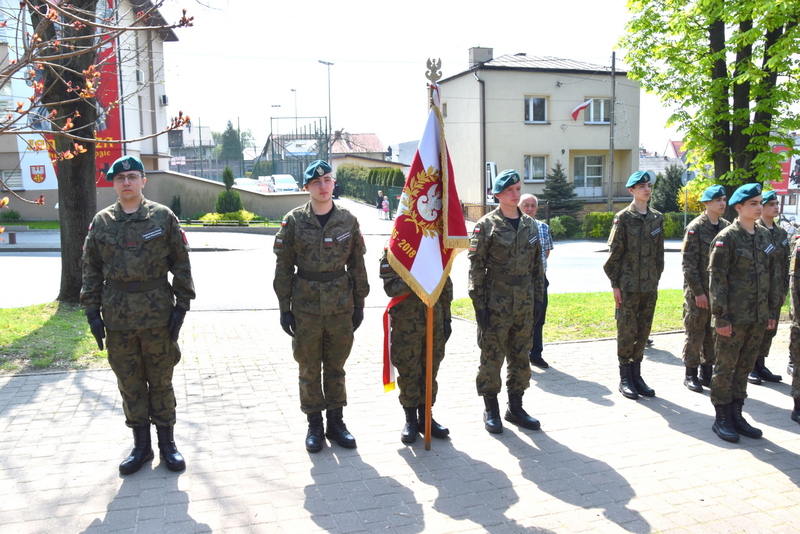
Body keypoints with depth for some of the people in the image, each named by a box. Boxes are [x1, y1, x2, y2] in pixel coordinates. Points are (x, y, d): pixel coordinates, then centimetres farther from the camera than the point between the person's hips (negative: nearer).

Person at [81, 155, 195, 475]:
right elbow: (91, 268, 8)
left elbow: (181, 263, 0)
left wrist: (182, 304, -6)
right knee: (129, 383, 10)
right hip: (117, 315, 2)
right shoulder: (101, 221, 6)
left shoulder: (163, 217, -1)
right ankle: (141, 445, 24)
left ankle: (167, 442, 22)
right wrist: (92, 311, 2)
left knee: (160, 380, 7)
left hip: (157, 311, -2)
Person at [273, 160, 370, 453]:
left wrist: (359, 304, 5)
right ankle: (314, 424, 22)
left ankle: (335, 421, 26)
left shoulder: (348, 220, 3)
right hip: (306, 306, -1)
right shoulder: (294, 220, -3)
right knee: (309, 368, 8)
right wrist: (284, 307, -4)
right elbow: (283, 266, -1)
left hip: (341, 306, 2)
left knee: (336, 366, 12)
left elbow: (357, 264, 7)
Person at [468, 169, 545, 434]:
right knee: (492, 357, 2)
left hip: (524, 304, 5)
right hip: (495, 303, -5)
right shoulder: (486, 225, -6)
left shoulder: (530, 224, 10)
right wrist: (479, 304, -13)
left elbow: (537, 265, 14)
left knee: (521, 356, 12)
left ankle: (515, 407, 26)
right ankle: (491, 409, 17)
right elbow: (476, 266, -9)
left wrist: (538, 299, 10)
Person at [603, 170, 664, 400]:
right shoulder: (623, 218, -6)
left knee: (643, 331, 10)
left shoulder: (657, 218, 9)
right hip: (628, 286, -5)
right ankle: (625, 378, 12)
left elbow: (659, 252, 14)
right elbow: (614, 253, -7)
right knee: (627, 331, 1)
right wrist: (615, 284, -10)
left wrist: (656, 280, 11)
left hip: (650, 286, 5)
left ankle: (636, 374, 22)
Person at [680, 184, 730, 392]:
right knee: (695, 333, 2)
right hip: (698, 292, -6)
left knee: (715, 333, 12)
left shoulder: (727, 227, 8)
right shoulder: (696, 228, -10)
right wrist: (698, 292, -15)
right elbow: (689, 263, -13)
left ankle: (707, 372, 24)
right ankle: (690, 374, 14)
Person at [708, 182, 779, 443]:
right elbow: (717, 279, -12)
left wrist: (773, 311, 11)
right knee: (725, 367, 3)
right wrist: (721, 317, -14)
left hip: (758, 317, 6)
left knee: (745, 366, 14)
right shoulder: (727, 237, -10)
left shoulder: (765, 235, 9)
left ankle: (736, 415, 25)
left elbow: (772, 275, 14)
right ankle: (721, 419, 14)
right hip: (734, 316, -6)